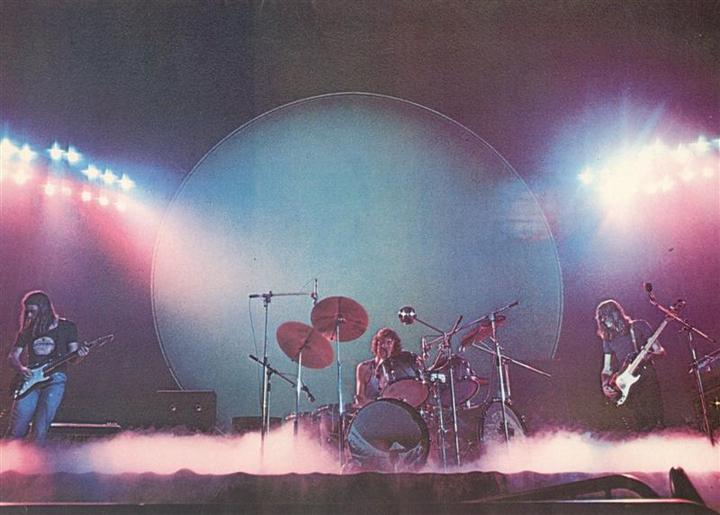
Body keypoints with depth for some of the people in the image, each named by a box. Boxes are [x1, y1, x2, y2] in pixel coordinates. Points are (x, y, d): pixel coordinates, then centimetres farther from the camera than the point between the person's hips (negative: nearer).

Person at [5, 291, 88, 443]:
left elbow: (73, 357, 7)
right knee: (17, 427, -5)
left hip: (55, 379, -3)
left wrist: (79, 355, -17)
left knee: (40, 429, -12)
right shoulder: (27, 331, 13)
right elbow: (12, 356, 15)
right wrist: (20, 368, -6)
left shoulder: (67, 327, 5)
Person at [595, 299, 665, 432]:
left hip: (646, 379, -3)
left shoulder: (638, 326, 3)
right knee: (635, 427, -2)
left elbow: (660, 351, 3)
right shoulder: (608, 338, 13)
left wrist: (647, 356, -18)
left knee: (654, 423, -9)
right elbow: (607, 368, 13)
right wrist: (605, 385, -5)